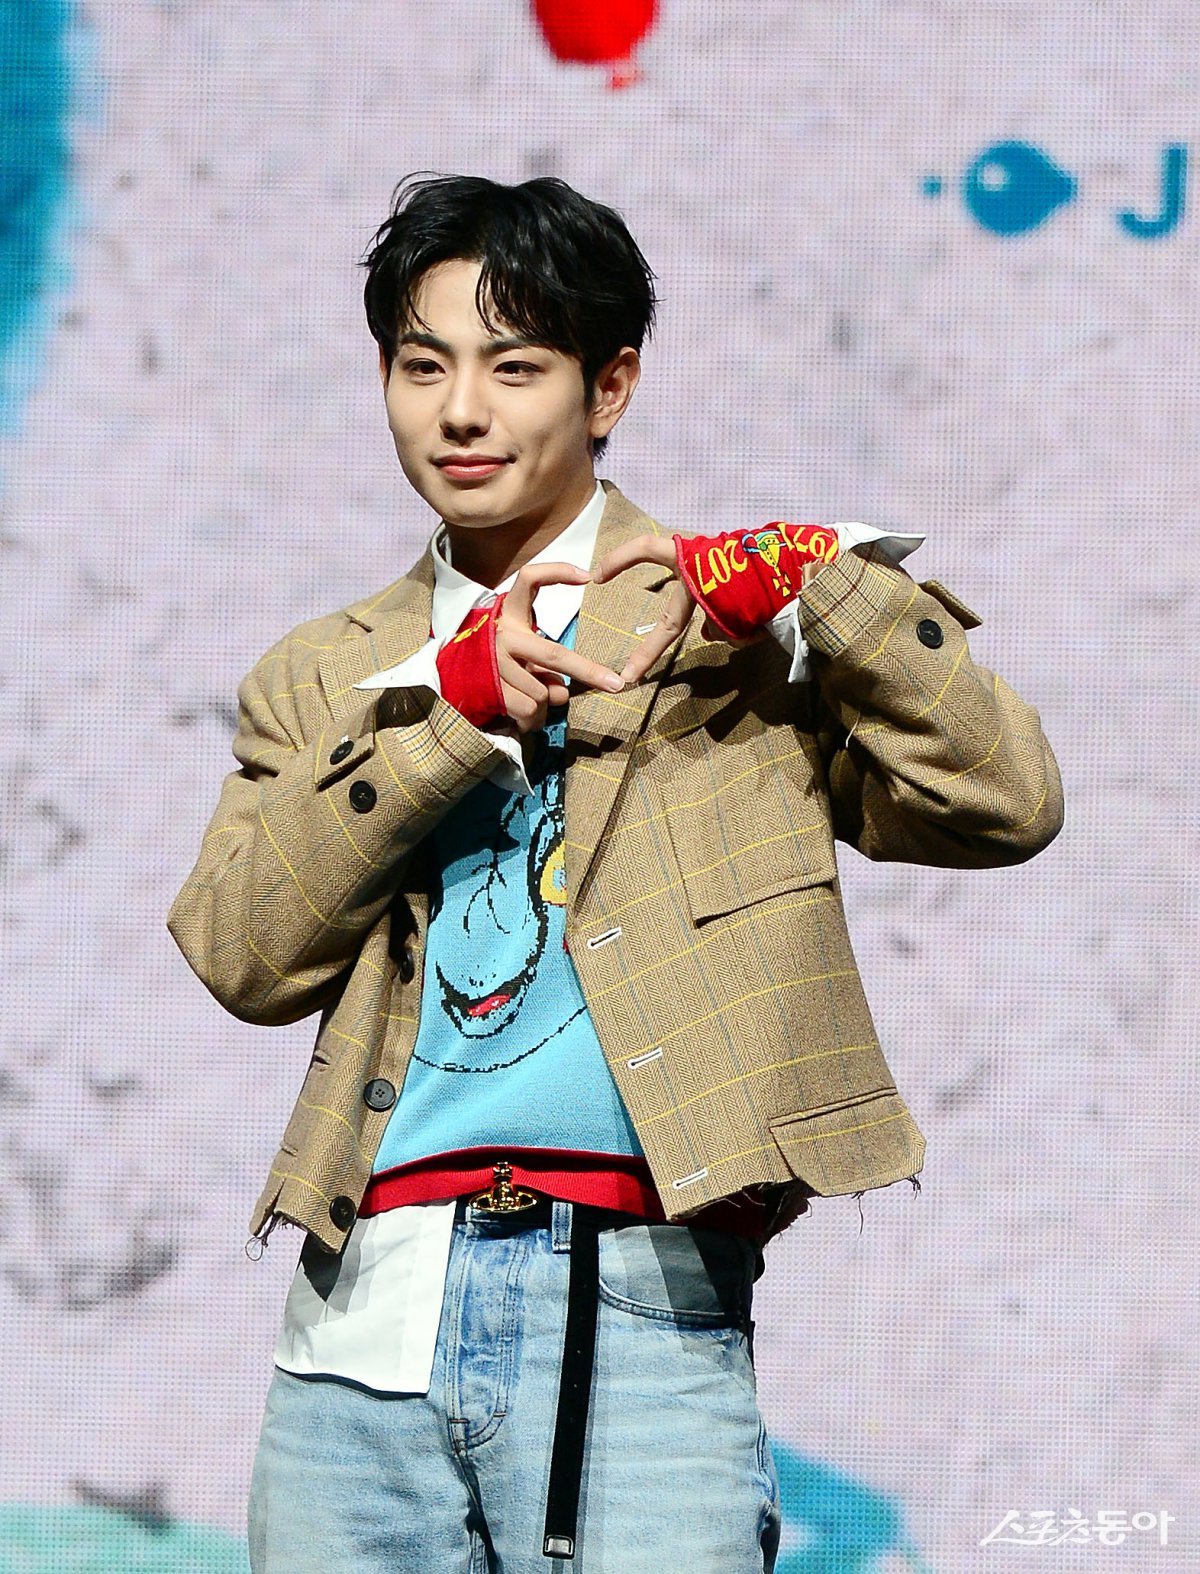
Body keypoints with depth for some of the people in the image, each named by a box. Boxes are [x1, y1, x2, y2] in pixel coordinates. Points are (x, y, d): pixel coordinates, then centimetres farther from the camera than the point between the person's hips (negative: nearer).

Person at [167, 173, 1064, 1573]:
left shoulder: (734, 629, 10)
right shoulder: (321, 678, 18)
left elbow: (1004, 804, -2)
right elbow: (241, 954, 2)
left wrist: (820, 581, -13)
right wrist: (457, 704, -7)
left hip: (637, 1314, -3)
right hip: (368, 1313, 3)